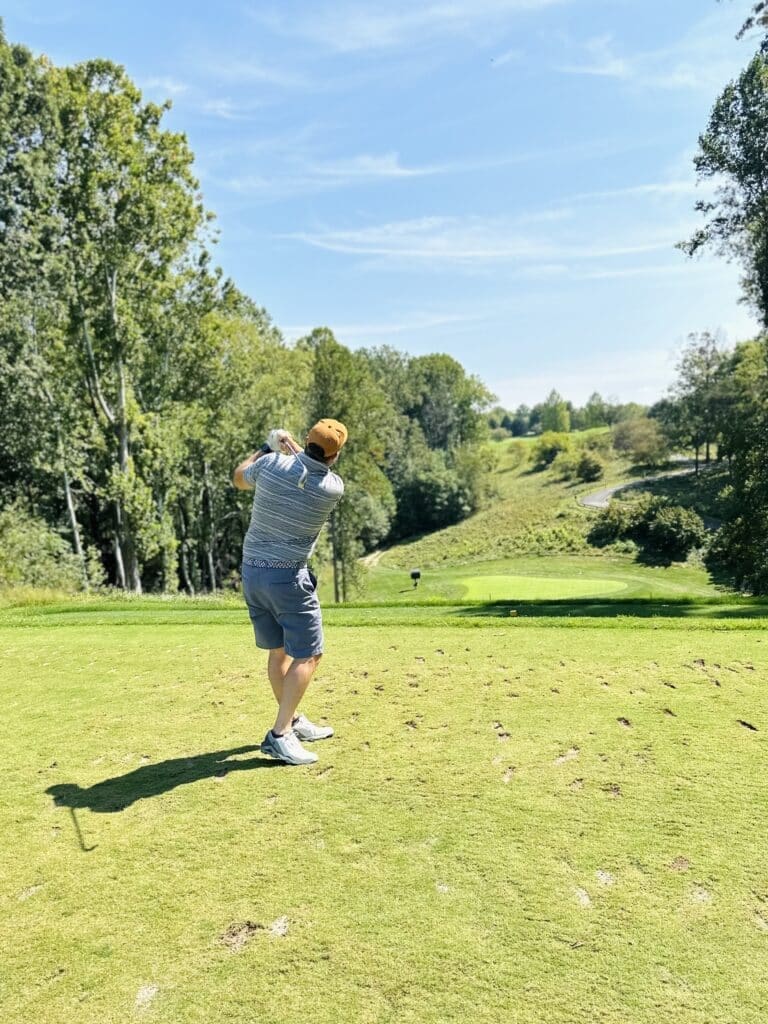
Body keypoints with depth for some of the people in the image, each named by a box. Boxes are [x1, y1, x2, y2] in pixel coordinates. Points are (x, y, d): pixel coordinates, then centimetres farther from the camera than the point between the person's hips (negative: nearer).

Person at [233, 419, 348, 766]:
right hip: (287, 576, -6)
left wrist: (269, 446, 23)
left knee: (278, 650, 17)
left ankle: (293, 721, 31)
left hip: (251, 569, 6)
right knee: (308, 655, 3)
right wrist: (291, 445, 16)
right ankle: (280, 735, -2)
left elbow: (239, 479, 16)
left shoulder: (271, 463, -7)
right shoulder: (333, 488, -12)